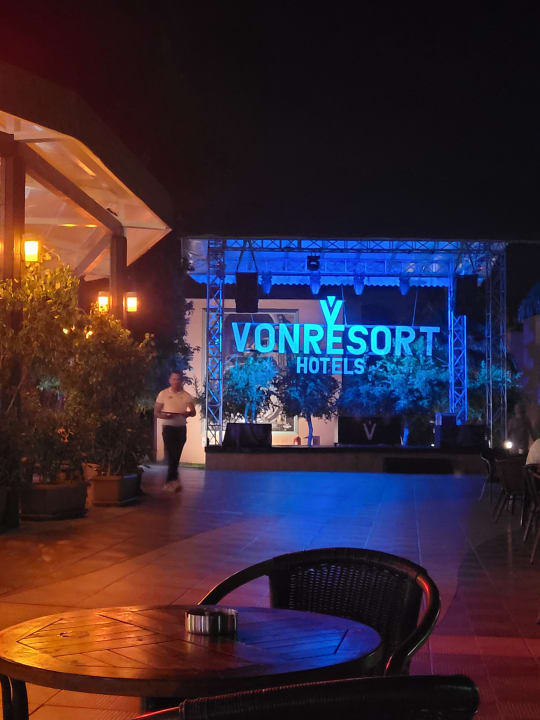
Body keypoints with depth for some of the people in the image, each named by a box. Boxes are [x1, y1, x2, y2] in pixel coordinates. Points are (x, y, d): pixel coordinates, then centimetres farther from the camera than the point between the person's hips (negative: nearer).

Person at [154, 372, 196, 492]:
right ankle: (174, 479, -12)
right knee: (171, 455, -12)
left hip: (181, 428, 3)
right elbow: (156, 413, 0)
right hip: (168, 427, -3)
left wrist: (188, 413, -18)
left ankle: (169, 482, 18)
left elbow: (193, 412, 6)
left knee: (176, 455, 7)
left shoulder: (186, 395, 6)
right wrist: (165, 415, -21)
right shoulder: (163, 394, -1)